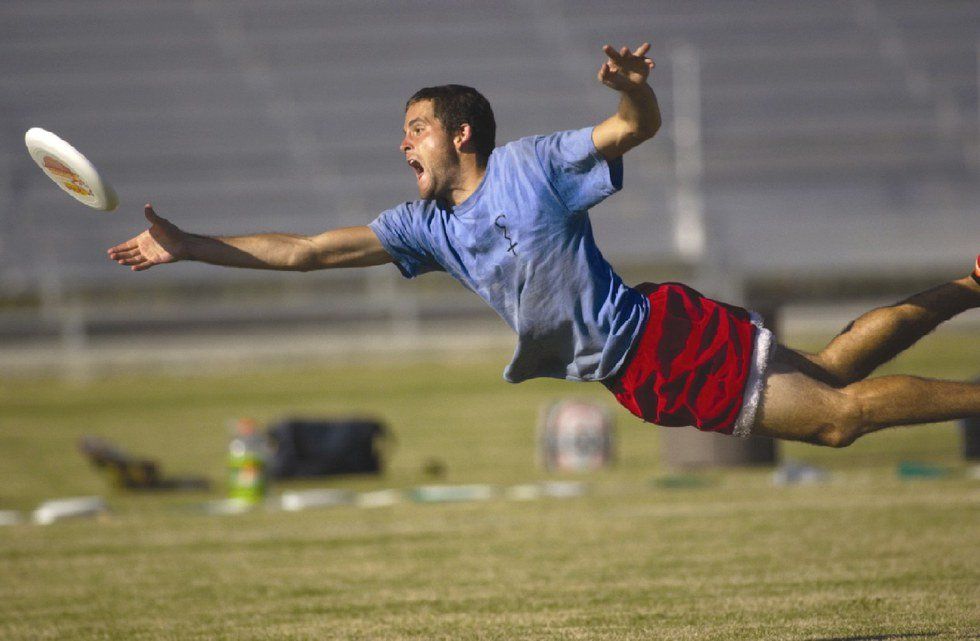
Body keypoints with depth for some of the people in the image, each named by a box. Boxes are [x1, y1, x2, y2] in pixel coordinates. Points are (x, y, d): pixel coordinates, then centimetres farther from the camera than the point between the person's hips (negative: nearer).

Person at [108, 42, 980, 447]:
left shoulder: (531, 165, -7)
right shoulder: (426, 228, 9)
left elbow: (641, 126, -12)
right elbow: (304, 252, 8)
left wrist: (631, 87, -36)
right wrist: (187, 246, 3)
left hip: (664, 333, -5)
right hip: (641, 387, 5)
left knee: (836, 404, -12)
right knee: (833, 416, 4)